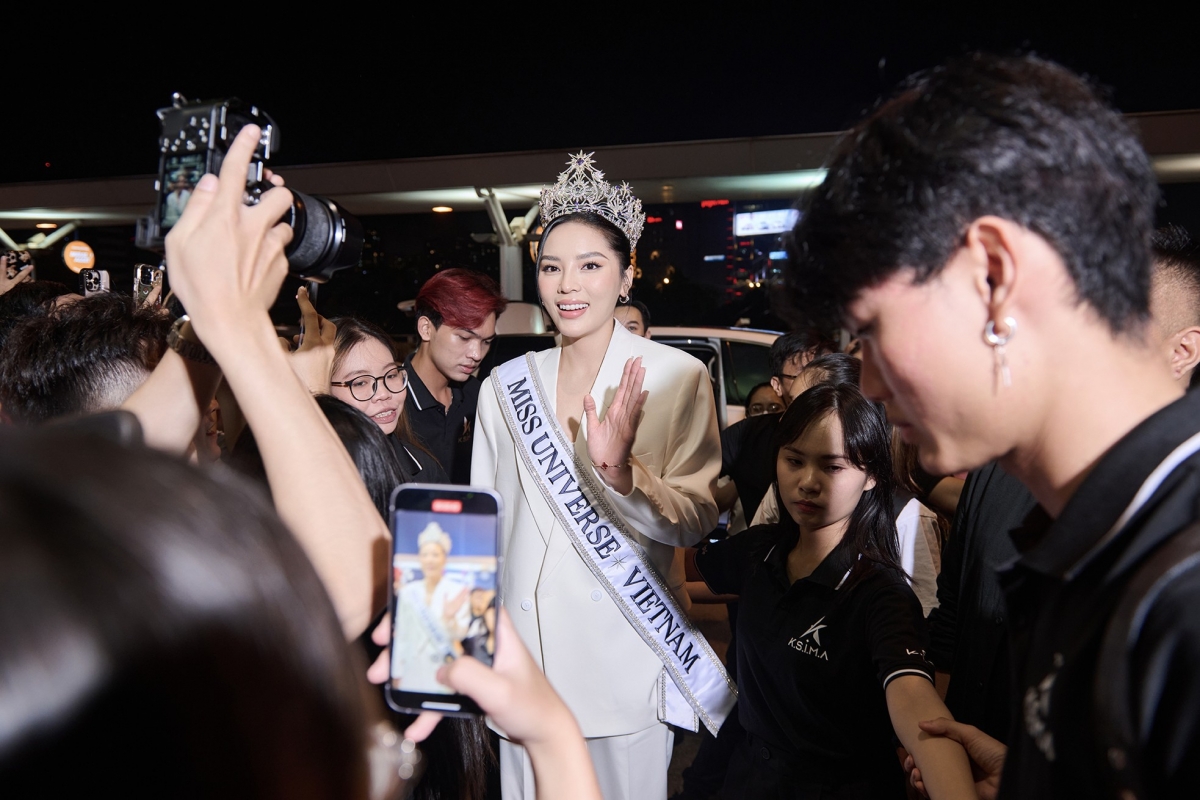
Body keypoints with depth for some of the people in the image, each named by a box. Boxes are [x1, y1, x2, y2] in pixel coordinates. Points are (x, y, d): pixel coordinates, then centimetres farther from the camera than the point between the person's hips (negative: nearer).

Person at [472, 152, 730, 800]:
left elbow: (696, 522, -9)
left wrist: (618, 469, -26)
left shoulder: (675, 376, -7)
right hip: (524, 654, 3)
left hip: (622, 662, -2)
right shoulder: (504, 385, 3)